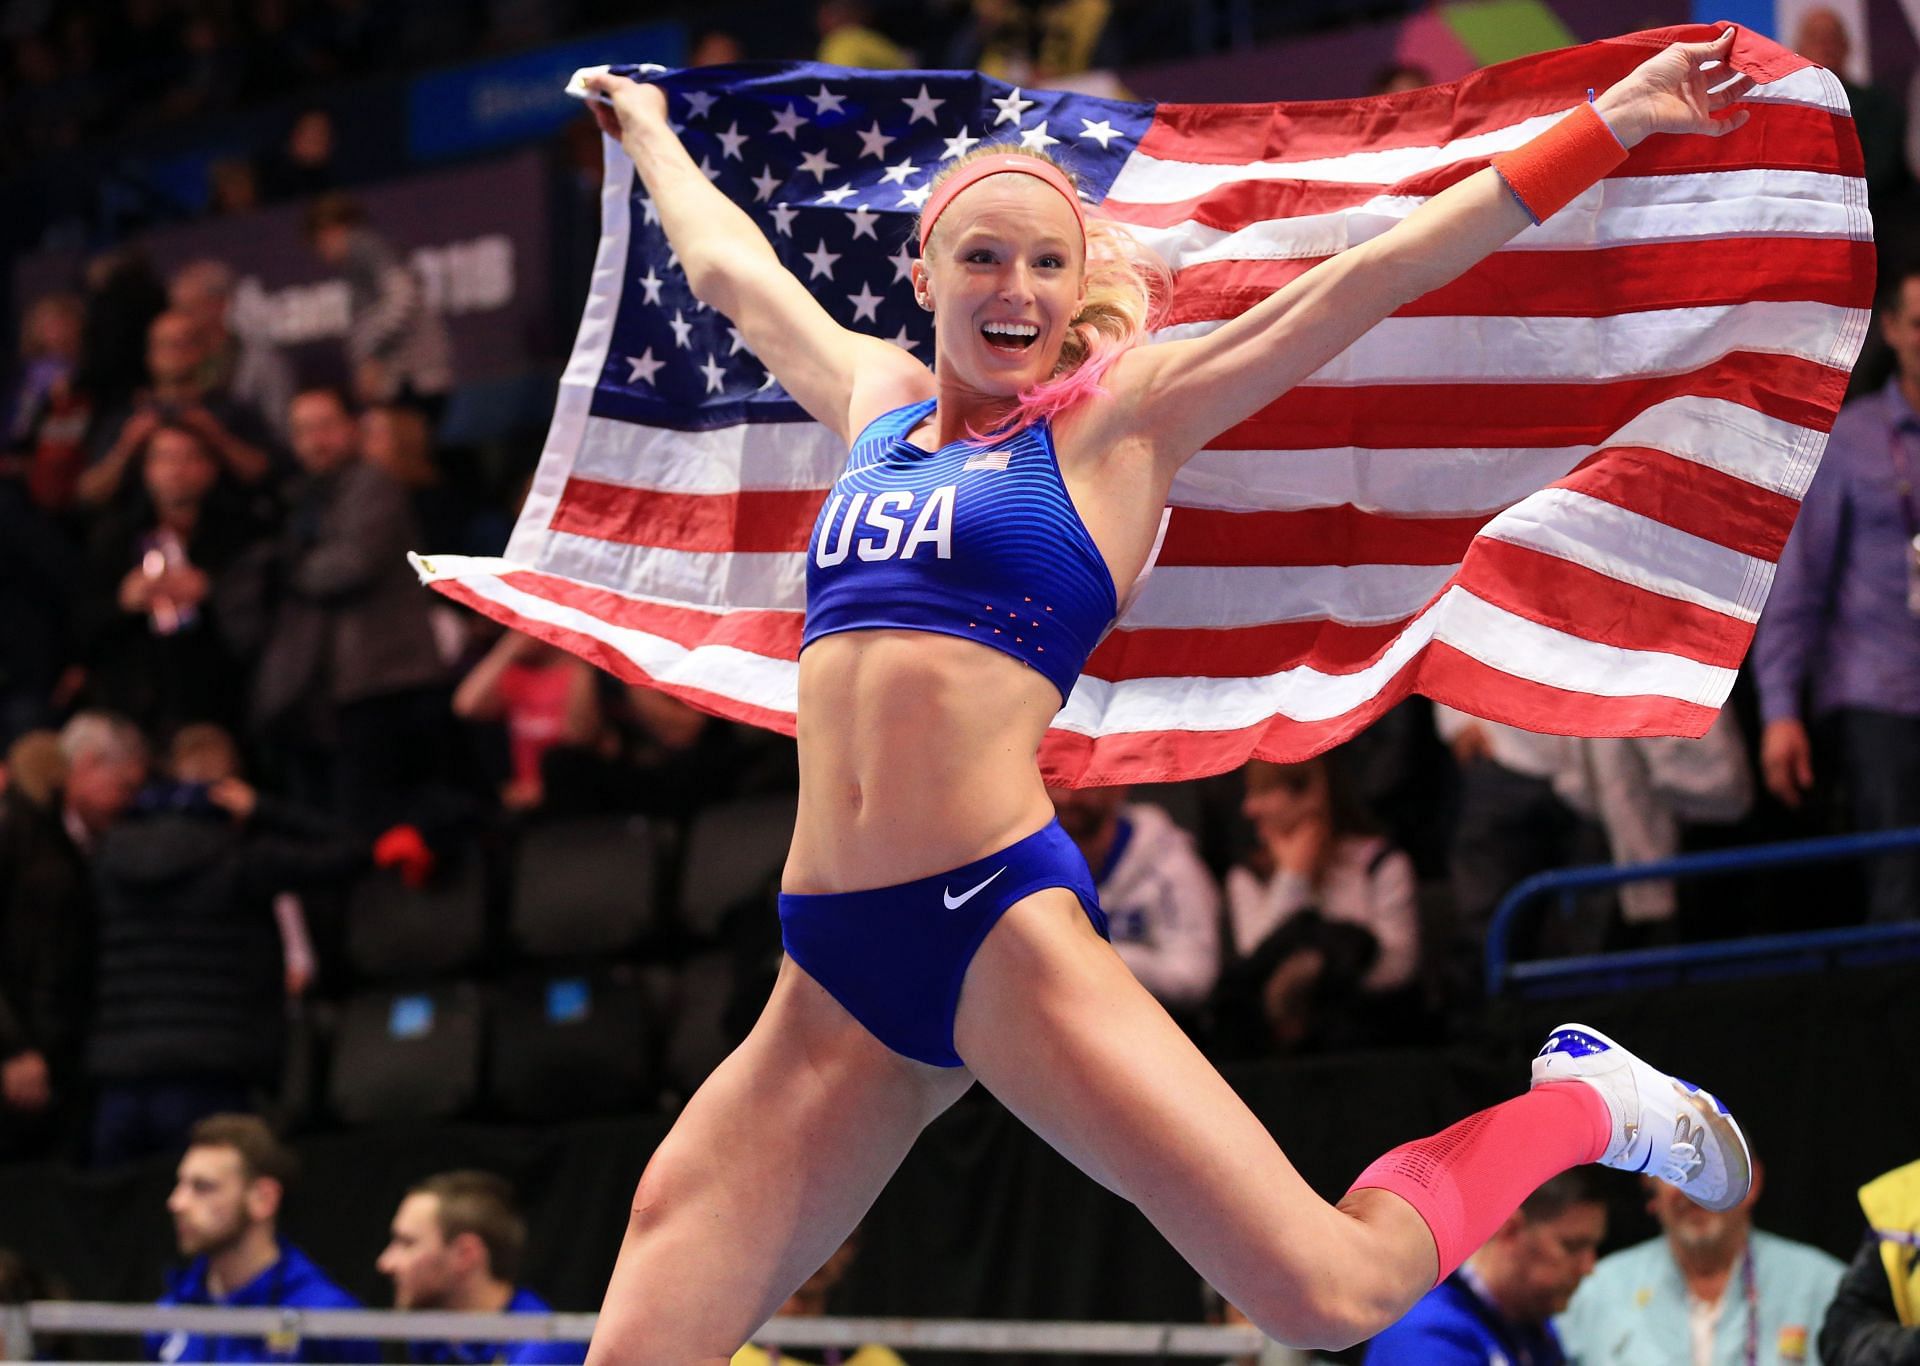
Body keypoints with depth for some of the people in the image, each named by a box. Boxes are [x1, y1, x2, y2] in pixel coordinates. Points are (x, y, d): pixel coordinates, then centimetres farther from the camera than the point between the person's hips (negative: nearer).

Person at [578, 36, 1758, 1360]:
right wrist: (650, 133, 51)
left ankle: (1585, 1105, 16)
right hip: (831, 974, 5)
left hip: (1000, 926, -5)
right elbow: (734, 268, 37)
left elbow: (1378, 274, 4)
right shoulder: (877, 400, 19)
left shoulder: (1116, 417, 6)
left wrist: (1609, 127, 3)